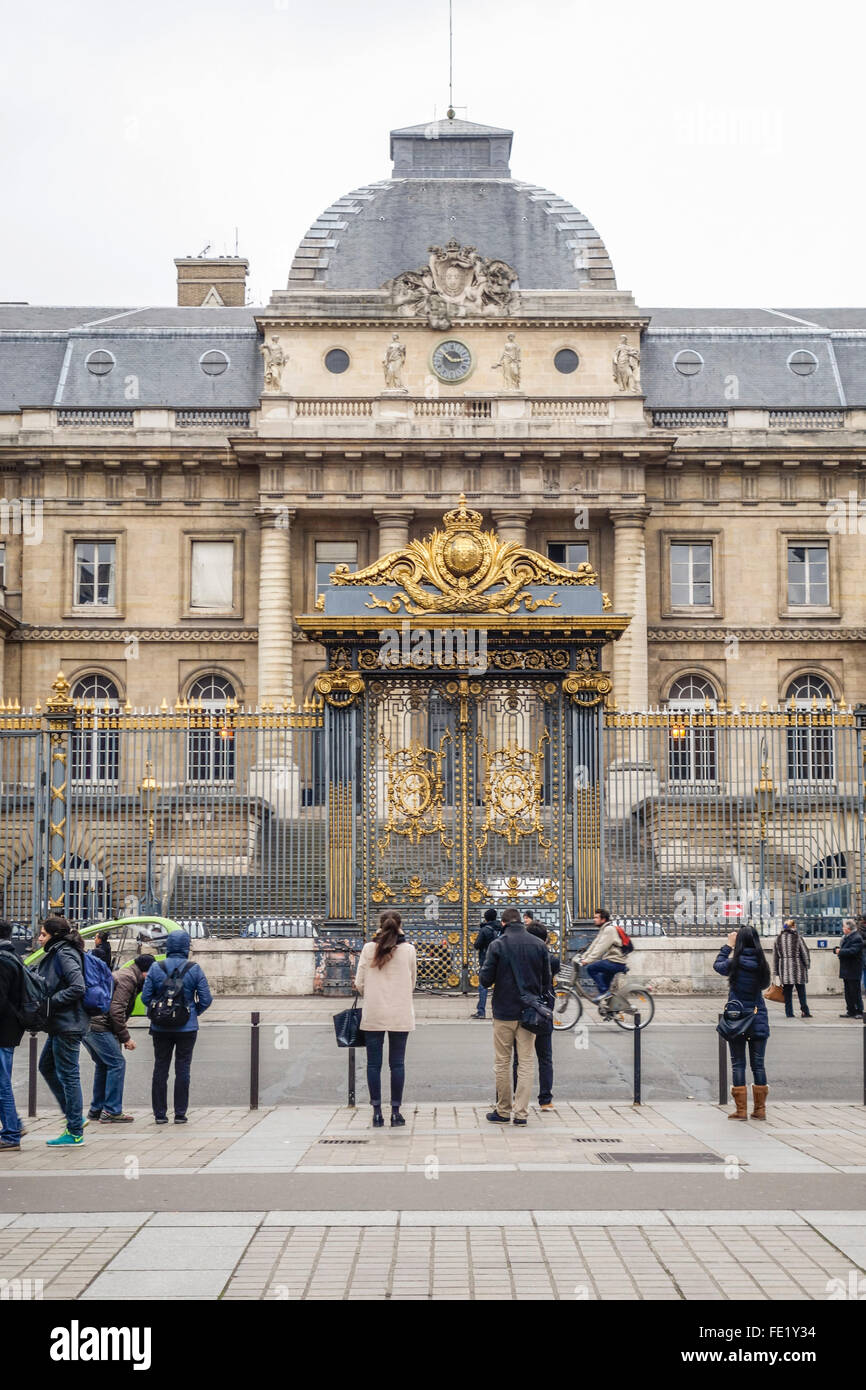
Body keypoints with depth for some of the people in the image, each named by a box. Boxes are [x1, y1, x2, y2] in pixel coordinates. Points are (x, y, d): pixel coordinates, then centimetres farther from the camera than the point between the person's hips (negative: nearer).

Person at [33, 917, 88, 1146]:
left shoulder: (64, 954, -15)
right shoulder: (56, 953, 15)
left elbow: (78, 987, -24)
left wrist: (51, 1001, -17)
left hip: (67, 1024, -11)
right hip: (60, 1024, 11)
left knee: (68, 1075, -4)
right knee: (46, 1066, 19)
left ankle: (75, 1132, 2)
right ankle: (74, 1116, 24)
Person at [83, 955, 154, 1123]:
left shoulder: (122, 975, 24)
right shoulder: (128, 979, -9)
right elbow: (116, 1010, -17)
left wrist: (120, 1037, 18)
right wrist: (125, 1038, -11)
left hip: (86, 1024, 11)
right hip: (98, 1025, -11)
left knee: (103, 1064, 20)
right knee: (117, 1063, -5)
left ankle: (96, 1109, 24)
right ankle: (111, 1112, -5)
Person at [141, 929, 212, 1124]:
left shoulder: (156, 968, -3)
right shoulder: (194, 969, -5)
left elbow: (145, 997, -2)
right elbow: (206, 999, -5)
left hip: (160, 1028, 1)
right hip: (187, 1027, -1)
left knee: (160, 1068, 9)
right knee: (183, 1069, 6)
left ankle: (160, 1114, 11)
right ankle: (180, 1114, 6)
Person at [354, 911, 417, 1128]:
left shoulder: (369, 949, -2)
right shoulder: (408, 950, -2)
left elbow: (359, 983, 0)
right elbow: (412, 982, 8)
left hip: (373, 1014, 0)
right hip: (400, 1014, 0)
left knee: (374, 1063, 6)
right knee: (397, 1063, 6)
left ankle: (377, 1112, 5)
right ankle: (395, 1111, 7)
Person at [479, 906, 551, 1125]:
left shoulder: (497, 945, -7)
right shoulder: (539, 945, 2)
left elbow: (485, 979, -9)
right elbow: (547, 980, 4)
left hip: (504, 1011, -2)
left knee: (502, 1063, 7)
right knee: (526, 1062, 6)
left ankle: (503, 1111, 11)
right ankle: (521, 1113, 3)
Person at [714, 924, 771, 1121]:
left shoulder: (735, 964, -11)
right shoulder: (761, 964, -5)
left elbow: (718, 965, 10)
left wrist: (728, 946, 20)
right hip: (759, 1020, 2)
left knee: (738, 1064, 4)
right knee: (758, 1064, 8)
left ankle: (741, 1109, 2)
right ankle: (760, 1109, 11)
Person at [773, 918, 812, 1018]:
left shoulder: (779, 938, 7)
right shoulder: (797, 936, -4)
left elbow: (775, 955, 9)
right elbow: (804, 952, -3)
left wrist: (775, 971, 13)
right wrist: (807, 965, 7)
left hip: (784, 968, 3)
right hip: (797, 966, -3)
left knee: (787, 992, 6)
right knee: (801, 991, 5)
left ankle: (789, 1013, 4)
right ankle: (804, 1011, -1)